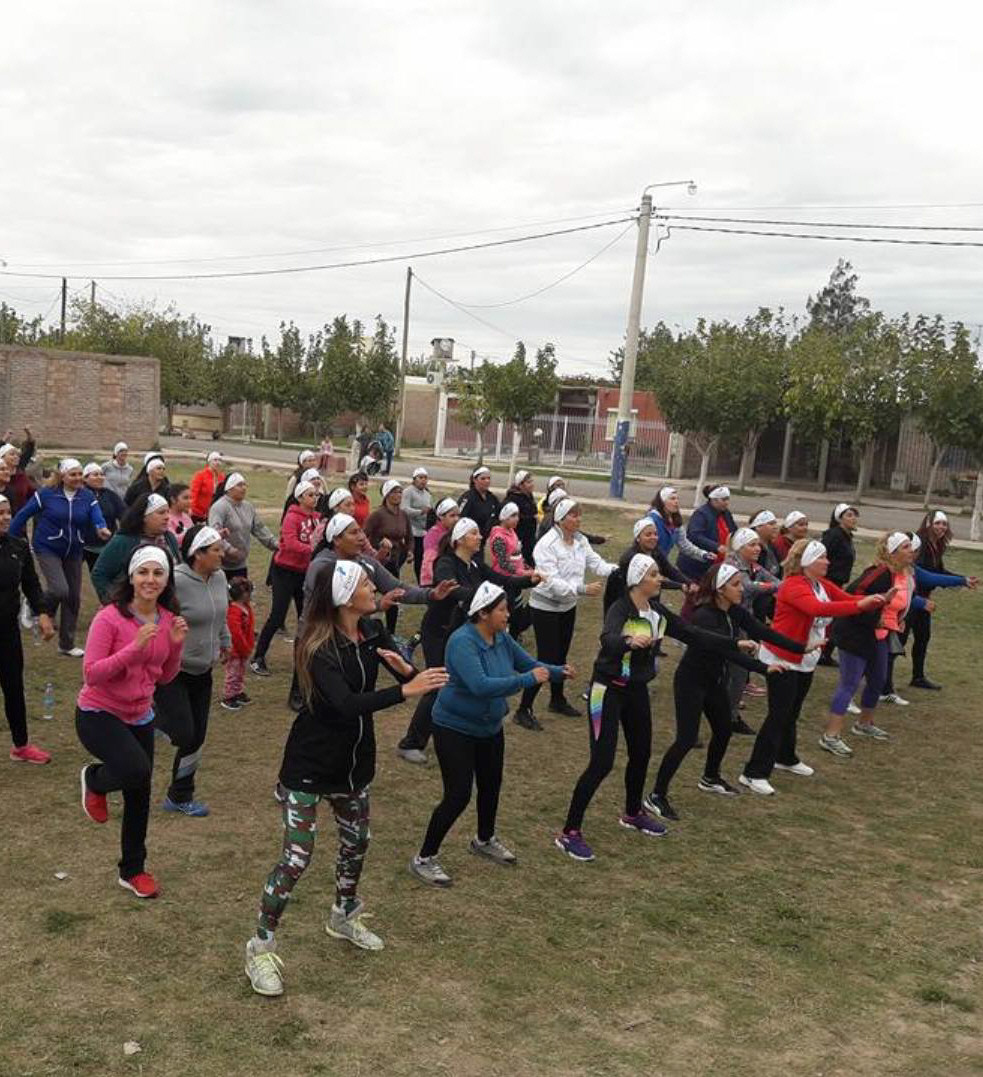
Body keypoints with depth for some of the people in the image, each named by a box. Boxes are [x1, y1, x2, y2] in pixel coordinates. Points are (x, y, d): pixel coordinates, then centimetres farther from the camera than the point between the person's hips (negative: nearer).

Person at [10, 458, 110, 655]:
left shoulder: (88, 496, -4)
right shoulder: (46, 494, -11)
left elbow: (97, 517, -17)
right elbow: (23, 515, -5)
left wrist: (101, 528, -40)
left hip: (74, 552, 4)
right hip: (48, 549, -4)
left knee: (74, 597, 8)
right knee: (60, 590, -23)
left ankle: (67, 644, 23)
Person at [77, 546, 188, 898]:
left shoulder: (168, 620, -3)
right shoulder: (109, 618, -20)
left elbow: (164, 677, 6)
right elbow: (91, 674, -22)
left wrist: (176, 645, -12)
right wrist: (134, 648, -33)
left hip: (140, 717, 6)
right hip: (98, 714, -6)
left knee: (139, 797, 13)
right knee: (137, 770, -30)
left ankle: (132, 871, 35)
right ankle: (95, 780, 6)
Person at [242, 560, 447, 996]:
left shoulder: (373, 631, -5)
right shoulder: (317, 647, -26)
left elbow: (412, 678, -7)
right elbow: (345, 703, -37)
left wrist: (405, 669, -30)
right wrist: (405, 690, -42)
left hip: (355, 760, 7)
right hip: (310, 766, -7)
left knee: (356, 842, 21)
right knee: (296, 857, -6)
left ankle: (344, 916, 46)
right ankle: (261, 946, 12)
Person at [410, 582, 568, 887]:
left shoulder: (501, 637, -4)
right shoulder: (462, 641, -28)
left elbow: (529, 664, 7)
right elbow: (480, 685, -39)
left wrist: (557, 671, -12)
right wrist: (527, 680, -38)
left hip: (490, 727, 8)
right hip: (455, 729, -8)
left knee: (491, 785, 20)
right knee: (458, 796, -10)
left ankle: (485, 840, 46)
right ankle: (424, 859, 6)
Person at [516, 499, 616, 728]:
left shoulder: (580, 540, -2)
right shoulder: (547, 544, -24)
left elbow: (597, 563, -7)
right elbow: (552, 582, -30)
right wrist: (583, 589, -36)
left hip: (568, 606, 7)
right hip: (545, 607, -7)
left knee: (561, 656, 20)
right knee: (546, 660, -7)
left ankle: (557, 700, 39)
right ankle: (523, 710, 3)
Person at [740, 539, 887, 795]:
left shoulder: (822, 584, 5)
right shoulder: (793, 586, -23)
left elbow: (847, 599, -2)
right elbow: (818, 608, -38)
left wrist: (875, 600, -19)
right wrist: (860, 605, -41)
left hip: (806, 659, 9)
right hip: (781, 659, -8)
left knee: (792, 712, 21)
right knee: (778, 715, -8)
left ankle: (785, 758, 39)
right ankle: (754, 773, -4)